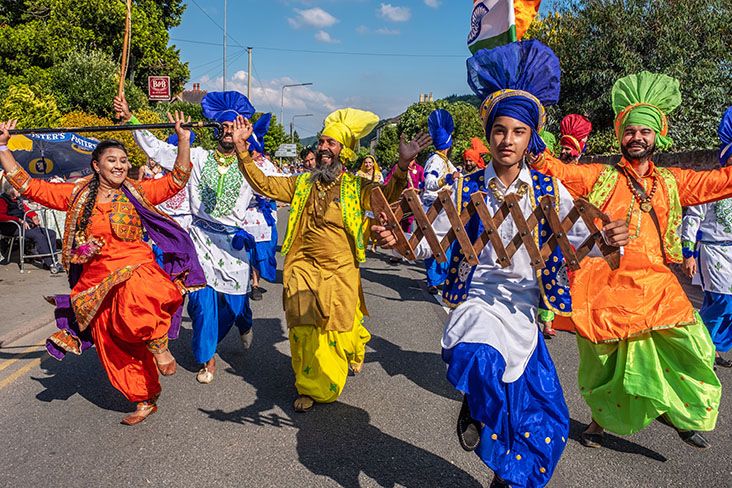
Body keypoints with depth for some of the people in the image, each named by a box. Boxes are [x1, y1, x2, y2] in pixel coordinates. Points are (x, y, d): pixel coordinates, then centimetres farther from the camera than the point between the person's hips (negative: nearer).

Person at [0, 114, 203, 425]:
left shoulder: (137, 192, 5)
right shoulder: (76, 195, 8)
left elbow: (177, 179, 2)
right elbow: (27, 185, 10)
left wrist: (183, 139, -5)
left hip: (137, 269, -3)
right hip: (97, 281, 3)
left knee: (133, 294, -41)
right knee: (116, 349, 5)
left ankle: (157, 343, -15)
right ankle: (146, 400, 22)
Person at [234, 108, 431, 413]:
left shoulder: (357, 187, -3)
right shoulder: (302, 184, 7)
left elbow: (387, 197, -20)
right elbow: (262, 184, 4)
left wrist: (403, 166, -37)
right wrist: (242, 149, -5)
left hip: (341, 273, -1)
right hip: (304, 270, 2)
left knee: (342, 329, 13)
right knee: (304, 330, 2)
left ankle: (353, 355, 47)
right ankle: (309, 388, 20)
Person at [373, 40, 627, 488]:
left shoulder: (549, 190, 0)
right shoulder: (467, 189, -3)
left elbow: (579, 238, -5)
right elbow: (432, 242, -4)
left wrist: (608, 238, -27)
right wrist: (397, 240, -23)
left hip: (524, 309, 2)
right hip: (479, 300, -2)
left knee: (546, 424, 7)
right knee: (478, 359, -36)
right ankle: (471, 408, 1)